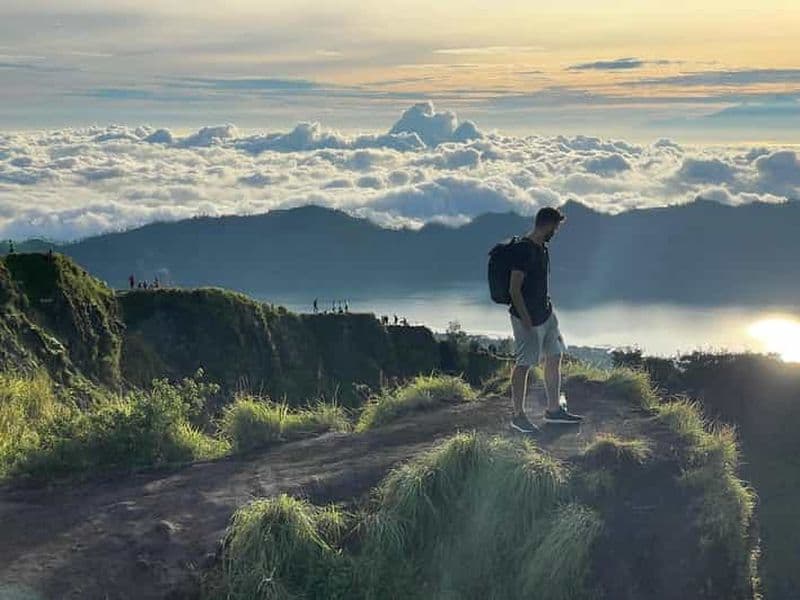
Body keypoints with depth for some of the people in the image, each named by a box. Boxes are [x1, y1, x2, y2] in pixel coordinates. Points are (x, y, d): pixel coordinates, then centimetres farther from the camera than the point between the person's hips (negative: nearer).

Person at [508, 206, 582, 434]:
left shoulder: (542, 249, 11)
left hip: (545, 313, 10)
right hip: (527, 317, -10)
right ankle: (518, 416, 7)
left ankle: (554, 409, 24)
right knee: (523, 365, -2)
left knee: (554, 358, 13)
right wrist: (527, 323, -22)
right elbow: (514, 289, -21)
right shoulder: (522, 250, -19)